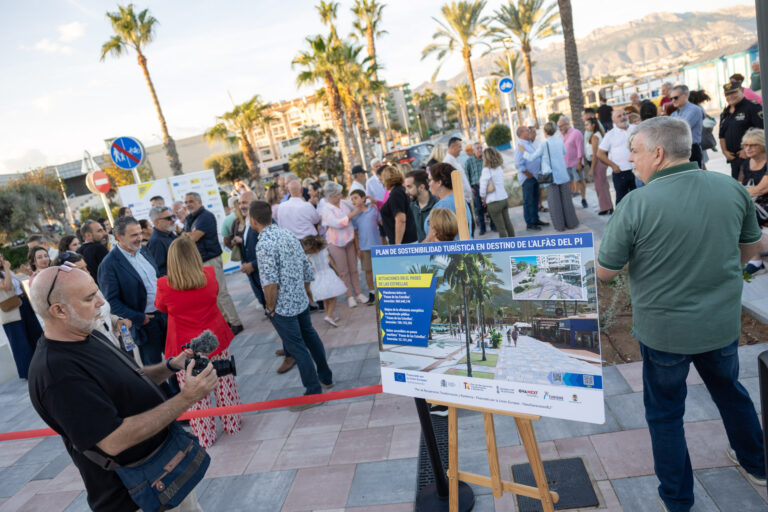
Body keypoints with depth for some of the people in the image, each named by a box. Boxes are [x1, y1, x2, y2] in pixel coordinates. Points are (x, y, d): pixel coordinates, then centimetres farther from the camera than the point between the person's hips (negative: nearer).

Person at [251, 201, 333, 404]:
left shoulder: (263, 244, -21)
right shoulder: (288, 233, 3)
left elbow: (270, 282, -25)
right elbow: (306, 264, 8)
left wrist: (270, 307, -12)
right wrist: (307, 287, 20)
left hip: (283, 306, -8)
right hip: (301, 300, 8)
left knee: (297, 348, 3)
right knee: (309, 336, 23)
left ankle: (314, 392, 15)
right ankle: (325, 377, 38)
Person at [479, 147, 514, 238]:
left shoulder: (486, 170, -12)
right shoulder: (499, 168, 7)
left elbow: (483, 187, -14)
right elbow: (500, 184, 13)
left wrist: (484, 198, 3)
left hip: (494, 202, -7)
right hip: (504, 199, 7)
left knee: (501, 228, -3)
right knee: (508, 223, 16)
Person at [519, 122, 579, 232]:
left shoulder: (544, 145, -14)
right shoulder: (560, 141, 1)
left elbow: (532, 157, -8)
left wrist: (523, 151, 8)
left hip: (551, 177, -4)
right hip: (562, 175, 4)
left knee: (555, 202, 3)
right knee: (566, 199, 12)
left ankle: (560, 225, 7)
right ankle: (571, 223, 17)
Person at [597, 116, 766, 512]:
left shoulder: (636, 204, -23)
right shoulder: (732, 189, -7)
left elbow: (604, 272, -16)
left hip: (664, 330, -4)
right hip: (723, 322, 5)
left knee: (665, 412, 16)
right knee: (729, 390, 30)